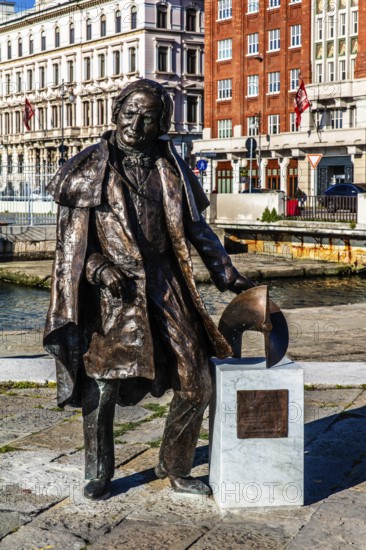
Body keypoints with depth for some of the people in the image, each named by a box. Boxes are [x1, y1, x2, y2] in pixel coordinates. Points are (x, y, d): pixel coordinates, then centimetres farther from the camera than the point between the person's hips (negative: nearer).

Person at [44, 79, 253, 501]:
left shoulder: (170, 169, 10)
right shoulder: (92, 166, 2)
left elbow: (197, 230, 14)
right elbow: (70, 233, 1)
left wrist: (232, 279, 11)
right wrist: (98, 268, -14)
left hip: (163, 288, 3)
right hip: (109, 291, -3)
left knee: (195, 384, 1)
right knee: (102, 384, -4)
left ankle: (174, 468, 21)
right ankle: (98, 474, 18)